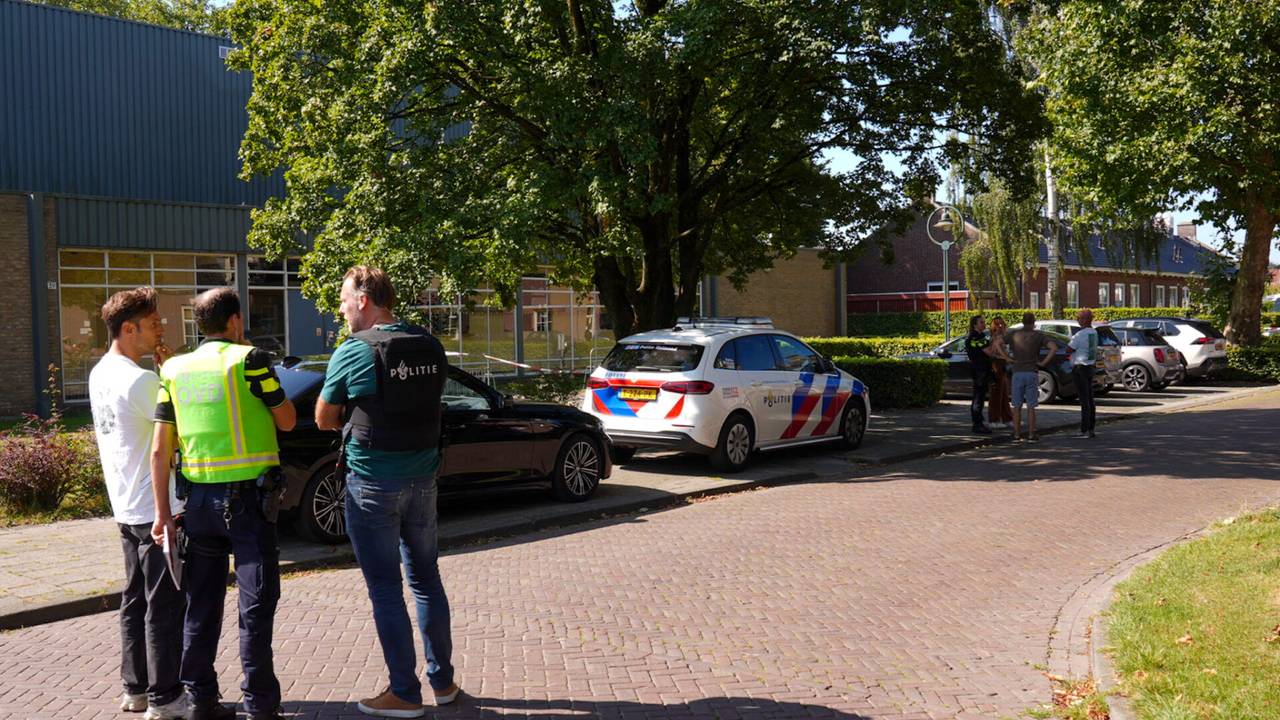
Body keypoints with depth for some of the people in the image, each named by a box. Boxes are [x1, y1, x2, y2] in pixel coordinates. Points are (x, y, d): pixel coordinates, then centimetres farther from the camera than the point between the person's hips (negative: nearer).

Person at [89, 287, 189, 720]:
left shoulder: (100, 374, 9)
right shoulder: (139, 380, -20)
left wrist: (163, 373, 1)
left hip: (128, 509, 9)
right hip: (157, 509, -9)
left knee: (137, 601, 16)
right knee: (165, 606, -1)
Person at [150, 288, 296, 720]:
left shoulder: (175, 369, 7)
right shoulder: (249, 359, -7)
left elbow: (160, 450, 4)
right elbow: (287, 421, 1)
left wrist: (162, 511, 8)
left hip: (199, 499, 5)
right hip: (247, 497, -5)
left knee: (202, 604, 14)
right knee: (256, 604, 1)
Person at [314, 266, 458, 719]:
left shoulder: (353, 352, -12)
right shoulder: (431, 348, 3)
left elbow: (323, 420, -1)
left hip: (373, 483, -5)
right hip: (423, 478, 6)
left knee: (385, 589, 4)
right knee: (426, 579, 16)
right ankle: (443, 681, 25)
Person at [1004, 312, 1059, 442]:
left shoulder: (1014, 334, 3)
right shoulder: (1038, 335, 0)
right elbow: (1054, 347, -13)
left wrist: (1008, 358, -2)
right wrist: (1044, 362, -6)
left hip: (1017, 373, 1)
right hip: (1032, 373, -1)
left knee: (1017, 406, 6)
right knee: (1031, 407, 3)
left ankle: (1017, 435, 6)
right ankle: (1031, 435, 4)